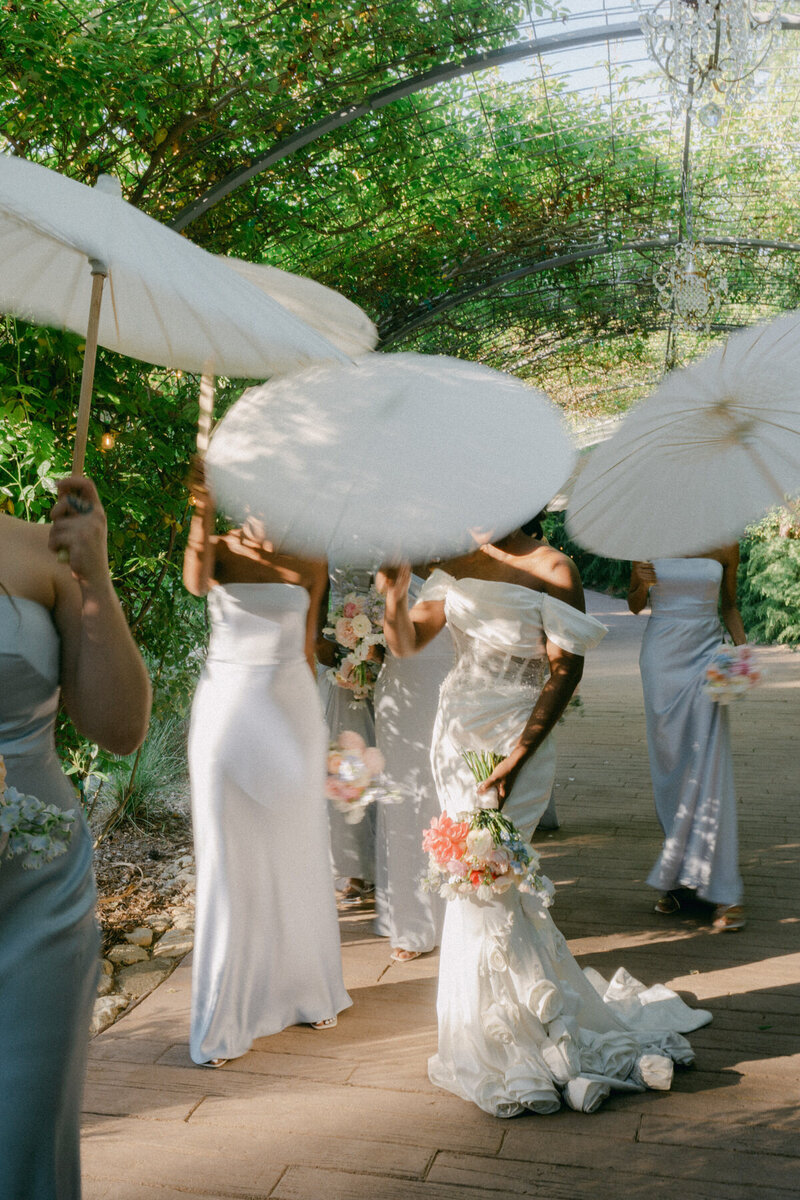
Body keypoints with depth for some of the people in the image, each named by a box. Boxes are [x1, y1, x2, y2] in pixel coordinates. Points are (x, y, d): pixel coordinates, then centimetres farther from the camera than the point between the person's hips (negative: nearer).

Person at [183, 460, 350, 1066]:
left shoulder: (308, 562, 3)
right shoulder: (222, 549, -6)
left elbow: (307, 643, 10)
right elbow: (196, 582, -30)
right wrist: (202, 518, -45)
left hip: (292, 706, 3)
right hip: (230, 705, -3)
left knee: (296, 853, 13)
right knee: (231, 859, 2)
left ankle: (303, 990, 31)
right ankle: (225, 1014, 15)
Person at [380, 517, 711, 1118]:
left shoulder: (550, 568, -12)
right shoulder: (458, 564, 7)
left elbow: (566, 670, -13)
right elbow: (407, 643, 7)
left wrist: (517, 758, -18)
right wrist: (395, 599, -15)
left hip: (514, 740, -6)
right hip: (456, 734, 6)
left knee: (485, 886, -6)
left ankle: (510, 1050, 15)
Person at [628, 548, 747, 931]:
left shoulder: (724, 547, 3)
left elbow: (729, 605, 13)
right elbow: (635, 606, 11)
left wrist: (743, 649, 0)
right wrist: (642, 584, -10)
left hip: (706, 653, -1)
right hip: (662, 656, 1)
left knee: (708, 766, -9)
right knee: (668, 765, 4)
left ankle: (722, 890, -7)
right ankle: (678, 876, 16)